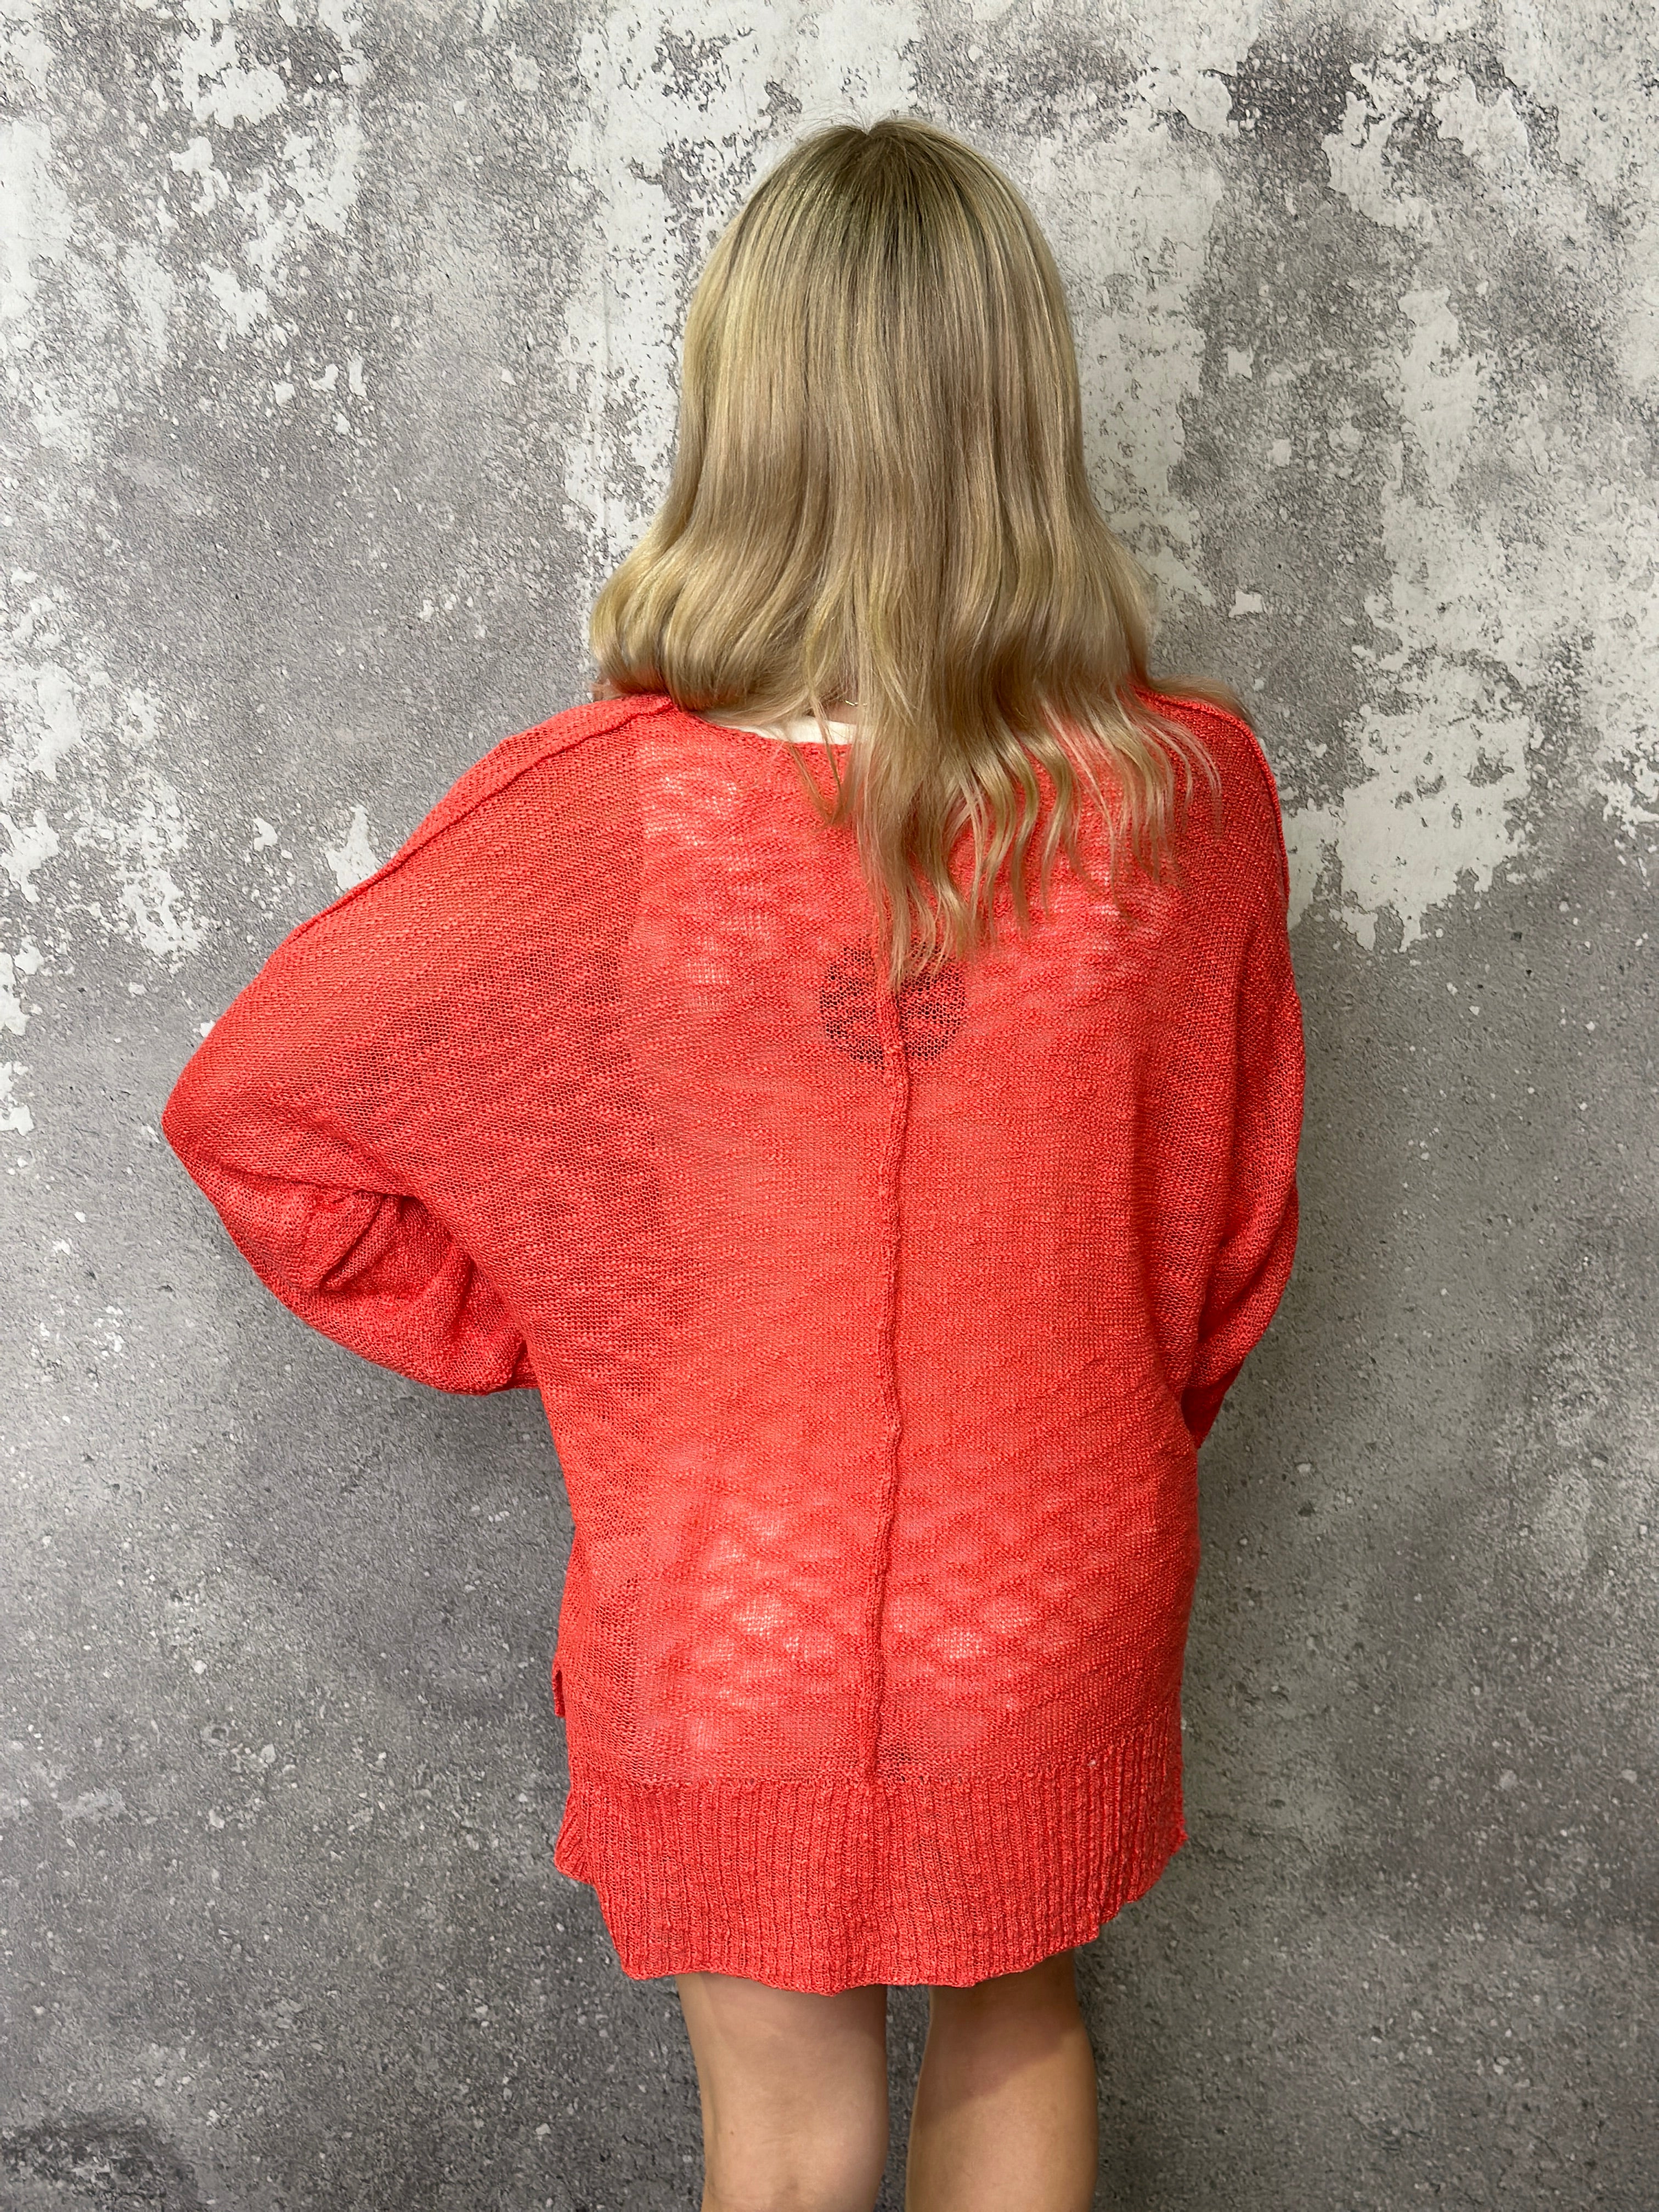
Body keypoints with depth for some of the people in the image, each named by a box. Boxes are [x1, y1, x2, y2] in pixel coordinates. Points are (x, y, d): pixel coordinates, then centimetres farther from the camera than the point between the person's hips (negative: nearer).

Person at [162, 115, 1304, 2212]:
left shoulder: (600, 813, -23)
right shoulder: (1191, 795, -18)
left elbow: (250, 1112, -11)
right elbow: (1232, 1217, -3)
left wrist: (540, 1327, 0)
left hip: (730, 1622, -1)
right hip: (1056, 1597, 2)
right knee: (1017, 2034, 29)